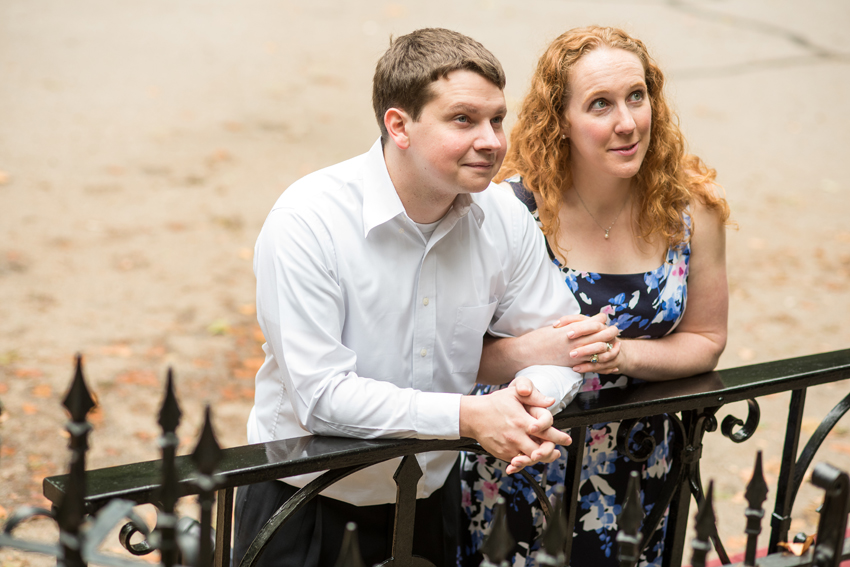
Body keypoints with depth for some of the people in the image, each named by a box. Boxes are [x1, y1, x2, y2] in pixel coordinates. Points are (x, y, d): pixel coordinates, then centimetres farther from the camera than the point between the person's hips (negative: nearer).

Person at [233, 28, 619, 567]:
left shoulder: (505, 218, -9)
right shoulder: (307, 221, -24)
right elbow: (322, 395, -28)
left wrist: (535, 399, -25)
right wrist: (468, 416, -32)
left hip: (432, 487, 5)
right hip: (306, 496, -4)